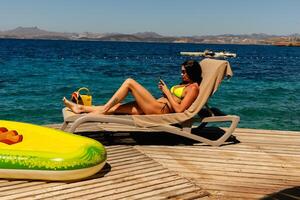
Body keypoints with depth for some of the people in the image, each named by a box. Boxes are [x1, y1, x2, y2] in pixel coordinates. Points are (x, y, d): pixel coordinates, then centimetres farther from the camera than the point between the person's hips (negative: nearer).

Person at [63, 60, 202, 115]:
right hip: (157, 106, 9)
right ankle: (81, 109, 4)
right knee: (115, 107, 2)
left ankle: (105, 109, -6)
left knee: (130, 82, -11)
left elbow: (179, 109, -17)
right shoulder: (185, 84, 24)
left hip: (161, 109, -9)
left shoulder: (193, 88, -5)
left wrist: (167, 92, -10)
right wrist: (165, 90, 8)